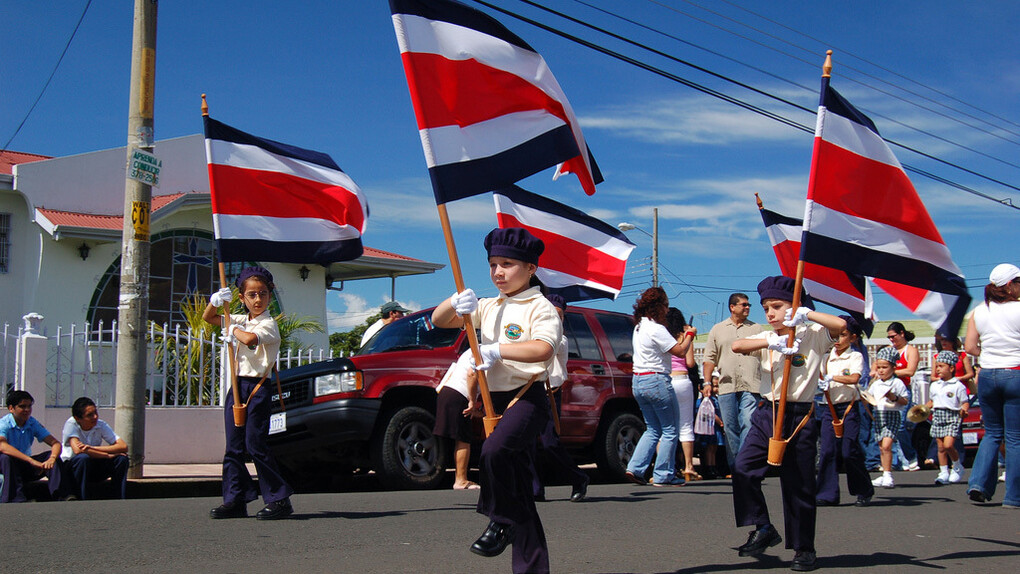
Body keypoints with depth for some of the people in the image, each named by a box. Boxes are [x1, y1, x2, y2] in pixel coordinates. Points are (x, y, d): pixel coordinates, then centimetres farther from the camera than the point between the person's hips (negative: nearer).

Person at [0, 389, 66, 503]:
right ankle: (17, 499, -39)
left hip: (26, 467, 5)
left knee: (52, 455, -15)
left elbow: (55, 443, -7)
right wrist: (31, 461, -45)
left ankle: (58, 496, -25)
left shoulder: (33, 423, 1)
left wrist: (52, 458, -32)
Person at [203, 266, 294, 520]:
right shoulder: (241, 320, 14)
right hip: (237, 385, 7)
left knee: (256, 446, -10)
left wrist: (233, 330, -10)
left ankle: (279, 499, -4)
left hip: (258, 388, -7)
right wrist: (216, 301, 2)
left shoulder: (268, 324, -9)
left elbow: (250, 339, -29)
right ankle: (235, 500, 13)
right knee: (233, 447, 7)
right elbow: (207, 318, 22)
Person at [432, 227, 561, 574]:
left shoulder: (540, 308, -5)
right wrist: (455, 304, -6)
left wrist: (498, 349, -30)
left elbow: (543, 349, -24)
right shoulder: (489, 307, 17)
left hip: (527, 398, -7)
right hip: (496, 400, 7)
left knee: (493, 451, -35)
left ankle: (500, 522, -16)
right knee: (518, 490, 9)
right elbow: (439, 321, 14)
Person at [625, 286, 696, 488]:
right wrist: (689, 335, 2)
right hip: (656, 381, -9)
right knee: (669, 430, 2)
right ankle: (664, 475, 3)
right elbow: (680, 351, -14)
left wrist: (681, 338, 17)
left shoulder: (639, 327, 13)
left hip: (639, 382, 9)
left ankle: (635, 468, 6)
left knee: (652, 430, 16)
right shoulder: (656, 329, -16)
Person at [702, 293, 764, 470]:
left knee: (748, 425, -13)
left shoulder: (756, 329, 13)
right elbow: (709, 358, 14)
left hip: (751, 387, -1)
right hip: (727, 387, 1)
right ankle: (734, 466, 9)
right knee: (730, 428, 3)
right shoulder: (717, 329, 14)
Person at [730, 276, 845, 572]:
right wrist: (773, 342, -21)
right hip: (767, 414, 4)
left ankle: (804, 548, 16)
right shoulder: (766, 338, 10)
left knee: (799, 486, 3)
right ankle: (763, 529, 2)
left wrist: (805, 312, -14)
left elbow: (841, 325, -18)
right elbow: (737, 345, -9)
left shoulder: (812, 336, 1)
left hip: (800, 417, -4)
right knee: (743, 469, -12)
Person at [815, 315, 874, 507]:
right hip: (829, 408, 5)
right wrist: (821, 384, -5)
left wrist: (831, 377, -21)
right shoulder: (827, 357, 11)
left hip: (848, 408, -5)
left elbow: (854, 378, -20)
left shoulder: (856, 356, -4)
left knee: (849, 452, -6)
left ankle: (864, 491, 11)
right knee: (827, 451, -2)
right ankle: (827, 494, 3)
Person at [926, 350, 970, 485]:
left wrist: (963, 410, -22)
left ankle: (958, 467, 9)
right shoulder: (934, 385, 13)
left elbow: (965, 402, -3)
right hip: (937, 416, 6)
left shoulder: (958, 386, -5)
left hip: (952, 417, -6)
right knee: (941, 447, 5)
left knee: (948, 445, -16)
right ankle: (944, 473, 13)